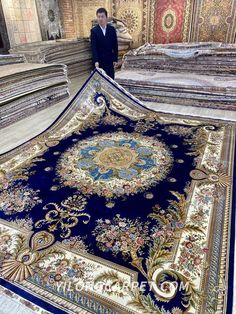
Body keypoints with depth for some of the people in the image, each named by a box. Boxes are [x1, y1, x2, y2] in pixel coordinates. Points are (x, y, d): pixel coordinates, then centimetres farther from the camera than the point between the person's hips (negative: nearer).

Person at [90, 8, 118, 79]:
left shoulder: (112, 29, 4)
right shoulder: (94, 30, -3)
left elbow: (115, 46, 6)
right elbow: (93, 47, -10)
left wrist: (115, 59, 1)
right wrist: (96, 61, -21)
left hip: (110, 60, 2)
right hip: (99, 60, -2)